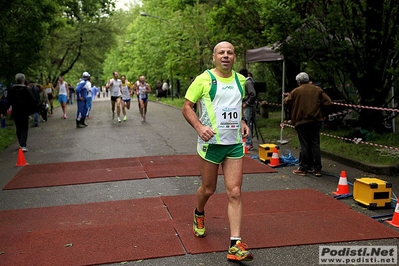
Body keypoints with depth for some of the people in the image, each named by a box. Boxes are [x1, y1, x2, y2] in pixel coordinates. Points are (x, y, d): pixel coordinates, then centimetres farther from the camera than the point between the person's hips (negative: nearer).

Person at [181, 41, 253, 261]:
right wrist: (199, 127, -22)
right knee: (208, 189, 11)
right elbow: (186, 107, -6)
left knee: (234, 193, -3)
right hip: (211, 143, -3)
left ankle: (235, 245, -1)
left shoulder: (240, 80, 9)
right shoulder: (204, 79, -7)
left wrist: (242, 122, 7)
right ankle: (199, 214, 46)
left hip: (235, 144, 4)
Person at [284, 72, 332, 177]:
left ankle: (303, 168, 7)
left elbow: (286, 102, 2)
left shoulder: (296, 91, -3)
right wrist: (323, 114, 8)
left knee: (304, 145, 3)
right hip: (315, 121, 3)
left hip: (301, 122, -2)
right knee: (315, 145, 7)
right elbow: (328, 102, -2)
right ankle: (317, 169, 9)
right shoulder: (317, 90, 4)